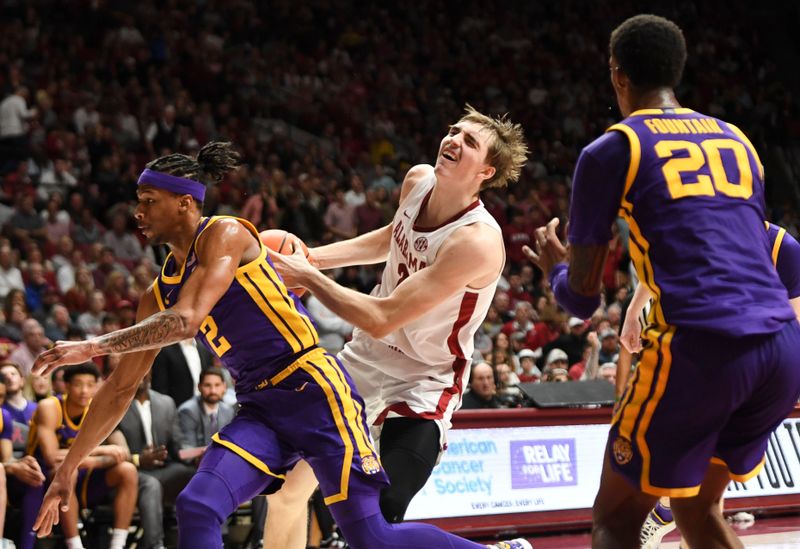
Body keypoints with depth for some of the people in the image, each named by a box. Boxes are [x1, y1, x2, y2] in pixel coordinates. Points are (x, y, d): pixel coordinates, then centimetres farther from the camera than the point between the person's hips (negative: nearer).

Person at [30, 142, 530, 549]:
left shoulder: (225, 235, -8)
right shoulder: (160, 293, 14)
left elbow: (187, 320, -23)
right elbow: (121, 388, 18)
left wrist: (95, 345, -22)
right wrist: (68, 471, 16)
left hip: (312, 389, -7)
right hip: (259, 409, 7)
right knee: (195, 509, -17)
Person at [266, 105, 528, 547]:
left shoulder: (477, 241, -31)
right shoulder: (417, 181, -8)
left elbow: (382, 319, -32)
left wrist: (308, 277, -23)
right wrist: (311, 258, 5)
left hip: (422, 385, -8)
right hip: (366, 359, 8)